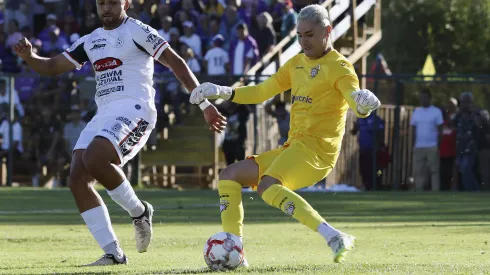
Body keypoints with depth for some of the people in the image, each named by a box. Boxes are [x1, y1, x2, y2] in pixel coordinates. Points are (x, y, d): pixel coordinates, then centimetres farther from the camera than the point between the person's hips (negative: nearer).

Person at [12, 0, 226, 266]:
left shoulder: (136, 31, -1)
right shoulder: (90, 41, 19)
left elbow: (176, 63, -2)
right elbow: (51, 67, 23)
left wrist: (204, 103, -6)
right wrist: (29, 57, 0)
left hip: (133, 112, -8)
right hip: (104, 115, 8)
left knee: (93, 160, -30)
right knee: (77, 179, -9)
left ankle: (139, 212, -6)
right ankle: (113, 254, -6)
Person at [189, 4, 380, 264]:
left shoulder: (339, 67, -7)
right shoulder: (296, 64, 17)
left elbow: (359, 107, -20)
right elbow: (261, 92, 22)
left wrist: (364, 103, -44)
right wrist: (222, 92, 9)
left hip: (316, 147, -9)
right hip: (293, 147, 9)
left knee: (267, 187, -33)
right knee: (229, 176, 8)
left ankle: (334, 237, -40)